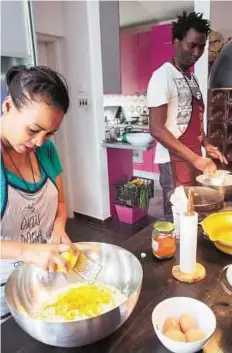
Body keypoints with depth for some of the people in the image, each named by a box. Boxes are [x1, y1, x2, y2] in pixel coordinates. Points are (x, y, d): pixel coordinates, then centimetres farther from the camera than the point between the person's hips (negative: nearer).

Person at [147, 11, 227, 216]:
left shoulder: (192, 78, 14)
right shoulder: (163, 76, -11)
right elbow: (157, 129, -20)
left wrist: (206, 145, 5)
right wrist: (195, 158, -23)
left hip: (195, 159, 8)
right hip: (174, 161, -7)